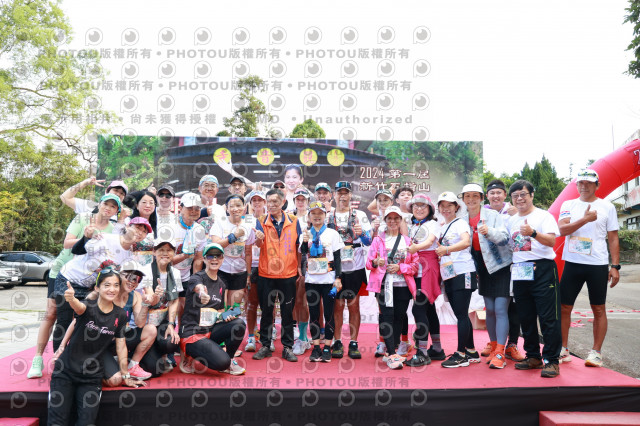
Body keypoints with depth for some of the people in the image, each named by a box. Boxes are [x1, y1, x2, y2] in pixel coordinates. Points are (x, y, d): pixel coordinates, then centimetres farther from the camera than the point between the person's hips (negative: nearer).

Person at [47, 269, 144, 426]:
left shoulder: (120, 315, -2)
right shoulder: (88, 306, -11)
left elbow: (121, 347, 6)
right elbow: (79, 307, -37)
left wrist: (126, 376, 9)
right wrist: (71, 299, -61)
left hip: (92, 376, 2)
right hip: (66, 371, -2)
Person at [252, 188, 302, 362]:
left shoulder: (293, 221, 2)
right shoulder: (262, 221, 0)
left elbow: (298, 246, 8)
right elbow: (259, 243, -17)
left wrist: (299, 266, 4)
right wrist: (258, 238, -39)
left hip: (288, 274, 0)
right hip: (266, 274, 0)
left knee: (287, 312, 8)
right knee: (266, 311, 9)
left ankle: (288, 347, 19)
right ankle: (265, 346, 22)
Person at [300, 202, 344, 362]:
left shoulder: (332, 233, 2)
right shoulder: (306, 234, 8)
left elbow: (337, 257, 1)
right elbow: (303, 254, -2)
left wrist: (338, 278, -5)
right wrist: (305, 242, -19)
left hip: (328, 279, -2)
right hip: (311, 279, 2)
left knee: (329, 314, 2)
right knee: (314, 314, 7)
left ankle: (327, 347, 11)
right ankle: (316, 347, 16)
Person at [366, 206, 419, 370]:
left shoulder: (407, 241, 11)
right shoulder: (378, 239, 8)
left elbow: (415, 265, 7)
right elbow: (369, 262, 4)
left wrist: (400, 267, -10)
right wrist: (376, 262, -19)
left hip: (403, 285, 2)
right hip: (384, 284, -2)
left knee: (398, 317, 5)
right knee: (387, 316, -11)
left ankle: (390, 353, 17)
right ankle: (392, 355, -9)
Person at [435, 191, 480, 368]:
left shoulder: (460, 223, -6)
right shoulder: (442, 228, 18)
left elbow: (466, 242, -25)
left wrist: (446, 249, -38)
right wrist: (438, 248, 5)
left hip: (462, 272, -8)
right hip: (449, 275, 8)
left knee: (461, 314, -6)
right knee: (461, 315, 12)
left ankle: (461, 355, 0)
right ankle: (471, 352, 21)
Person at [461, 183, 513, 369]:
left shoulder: (493, 215, -9)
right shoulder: (464, 220, 5)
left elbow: (504, 237, -19)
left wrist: (489, 231, -37)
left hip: (501, 266, -5)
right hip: (483, 269, 5)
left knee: (500, 310, -9)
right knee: (489, 310, 10)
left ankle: (500, 353, -6)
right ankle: (494, 348, 22)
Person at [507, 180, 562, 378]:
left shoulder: (544, 216, -1)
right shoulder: (511, 221, 16)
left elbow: (552, 241, -15)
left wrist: (533, 233, -30)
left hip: (542, 270, -6)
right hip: (519, 272, 6)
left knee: (548, 317, -5)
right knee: (526, 317, 10)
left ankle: (551, 360, 2)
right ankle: (533, 357, 22)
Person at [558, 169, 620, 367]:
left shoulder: (607, 207, 5)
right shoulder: (568, 205, 8)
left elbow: (613, 238, 4)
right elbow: (562, 229, -7)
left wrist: (615, 266, -2)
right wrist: (586, 219, -16)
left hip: (598, 265, -1)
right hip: (572, 263, 1)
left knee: (599, 309, 5)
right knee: (564, 307, 3)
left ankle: (596, 352, 16)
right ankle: (563, 350, 15)